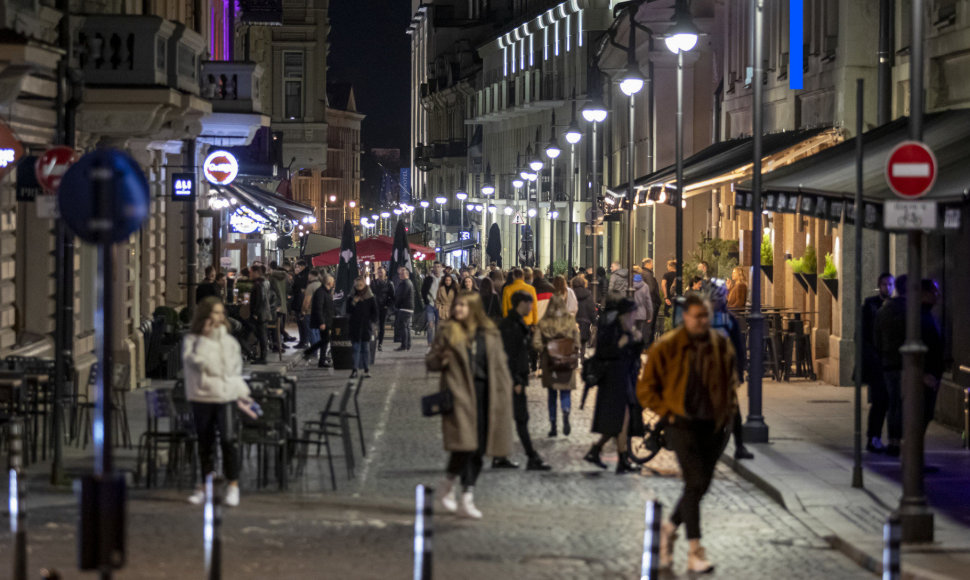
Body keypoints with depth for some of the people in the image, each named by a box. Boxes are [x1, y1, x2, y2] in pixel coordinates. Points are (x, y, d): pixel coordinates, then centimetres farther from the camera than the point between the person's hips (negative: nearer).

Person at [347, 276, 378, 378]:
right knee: (356, 348, -3)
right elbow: (348, 311, 3)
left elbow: (375, 312, 5)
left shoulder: (370, 297, 2)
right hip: (354, 326, 1)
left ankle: (367, 370, 8)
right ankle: (355, 369, -4)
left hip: (366, 326, -1)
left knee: (366, 348, 4)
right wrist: (353, 303, -12)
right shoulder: (352, 297, 7)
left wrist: (372, 321, -5)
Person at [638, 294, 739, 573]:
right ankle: (695, 552, -13)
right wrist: (668, 412, -7)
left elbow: (731, 381, 23)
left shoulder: (721, 346, 6)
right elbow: (645, 389, 0)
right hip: (684, 425, -5)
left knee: (701, 485, 9)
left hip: (713, 426, 5)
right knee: (695, 483, -14)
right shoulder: (666, 348, -7)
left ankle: (670, 527, 35)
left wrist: (729, 411, 10)